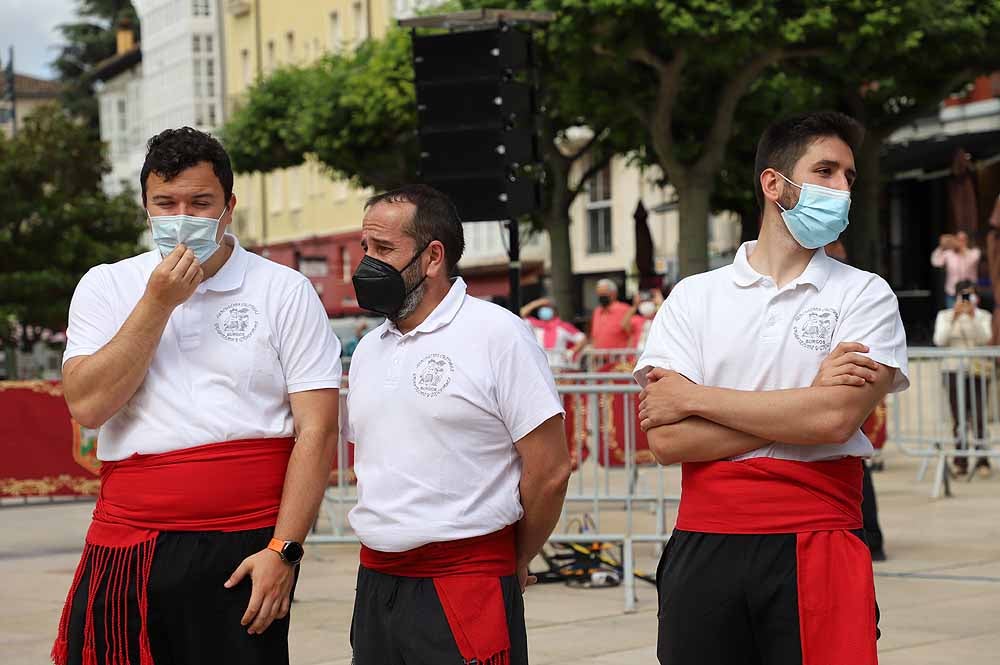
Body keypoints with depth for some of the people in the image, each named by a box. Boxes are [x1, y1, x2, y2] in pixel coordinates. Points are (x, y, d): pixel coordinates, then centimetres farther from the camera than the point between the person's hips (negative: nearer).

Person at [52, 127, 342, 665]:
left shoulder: (285, 292, 2)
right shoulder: (105, 287, 8)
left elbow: (317, 430, -3)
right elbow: (88, 405, -6)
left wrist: (283, 550, -11)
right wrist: (158, 303, -9)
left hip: (245, 551, -2)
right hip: (126, 550, 2)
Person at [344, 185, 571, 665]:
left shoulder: (497, 334, -8)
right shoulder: (369, 350, 14)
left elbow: (550, 469, -9)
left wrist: (513, 566, 1)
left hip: (466, 587, -6)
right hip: (375, 584, 6)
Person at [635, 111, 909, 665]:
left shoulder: (865, 296, 4)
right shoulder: (694, 297, 7)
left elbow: (835, 419, -13)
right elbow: (666, 441, -6)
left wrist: (692, 397, -7)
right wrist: (806, 402, -10)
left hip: (816, 553, -1)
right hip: (704, 549, 1)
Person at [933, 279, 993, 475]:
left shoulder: (984, 316, 5)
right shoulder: (945, 316, 6)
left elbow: (985, 338, -12)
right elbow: (940, 341, -8)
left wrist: (973, 316, -22)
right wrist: (954, 318, -17)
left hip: (978, 370, 0)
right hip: (955, 372, 1)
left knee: (979, 416, -6)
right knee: (958, 418, 0)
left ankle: (982, 460, -2)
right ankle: (960, 461, 3)